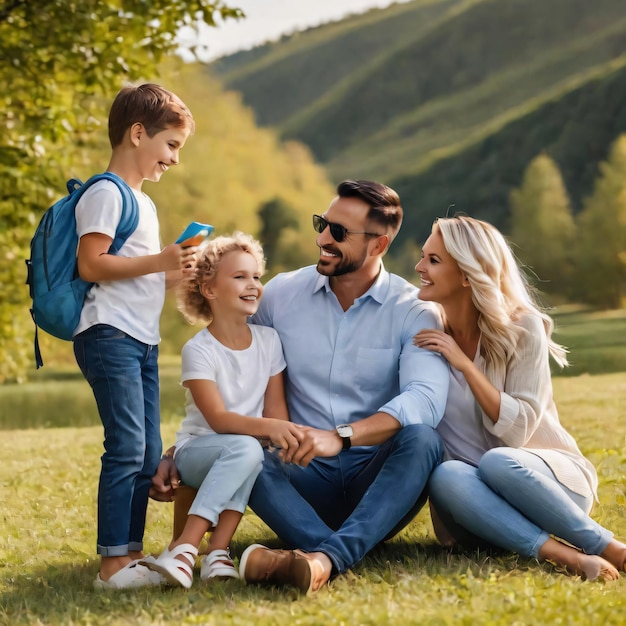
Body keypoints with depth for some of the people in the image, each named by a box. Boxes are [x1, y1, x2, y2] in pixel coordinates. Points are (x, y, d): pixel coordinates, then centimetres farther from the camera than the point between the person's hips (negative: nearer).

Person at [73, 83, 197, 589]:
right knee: (127, 448, -13)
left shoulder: (142, 200, 22)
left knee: (149, 455, 10)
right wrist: (159, 261, -19)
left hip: (142, 341, 10)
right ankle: (113, 564, -11)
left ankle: (131, 553, 16)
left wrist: (175, 270, 14)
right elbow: (91, 264, -18)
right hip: (110, 337, -10)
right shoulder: (106, 194, -9)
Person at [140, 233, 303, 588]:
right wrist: (267, 428, -38)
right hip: (197, 451, -3)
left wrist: (285, 439, -24)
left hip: (249, 450, 3)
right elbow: (218, 419, -20)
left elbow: (275, 406, -1)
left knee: (253, 454, -33)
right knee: (245, 448, -36)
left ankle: (217, 551, -34)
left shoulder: (269, 340, 3)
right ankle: (188, 548, -40)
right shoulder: (199, 350, -11)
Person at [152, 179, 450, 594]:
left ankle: (324, 558, -52)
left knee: (422, 438, -34)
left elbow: (426, 398, -23)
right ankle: (331, 557, -49)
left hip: (379, 483, -2)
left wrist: (341, 436, -38)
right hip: (307, 482, 2)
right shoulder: (283, 294, 6)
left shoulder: (413, 311, -4)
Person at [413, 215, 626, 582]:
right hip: (481, 499, 2)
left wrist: (464, 364, -18)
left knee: (497, 462, -37)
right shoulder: (424, 335, 3)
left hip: (552, 481, -2)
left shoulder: (522, 328, -6)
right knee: (445, 477, -34)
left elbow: (518, 428, -13)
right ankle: (568, 557, -38)